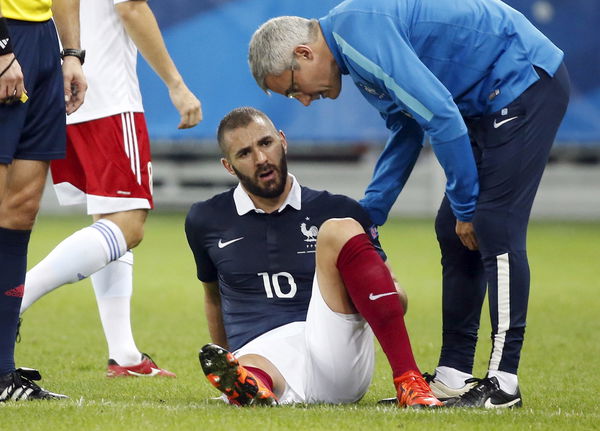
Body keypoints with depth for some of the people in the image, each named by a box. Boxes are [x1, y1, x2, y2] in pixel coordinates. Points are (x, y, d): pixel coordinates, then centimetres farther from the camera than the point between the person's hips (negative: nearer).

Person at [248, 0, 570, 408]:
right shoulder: (353, 43, 12)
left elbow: (439, 113, -25)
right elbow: (407, 131, 24)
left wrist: (466, 206, -15)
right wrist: (368, 216, 22)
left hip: (527, 81, -11)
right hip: (492, 99, 11)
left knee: (494, 230, -13)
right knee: (454, 233, 9)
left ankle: (503, 383, -10)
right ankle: (453, 377, 12)